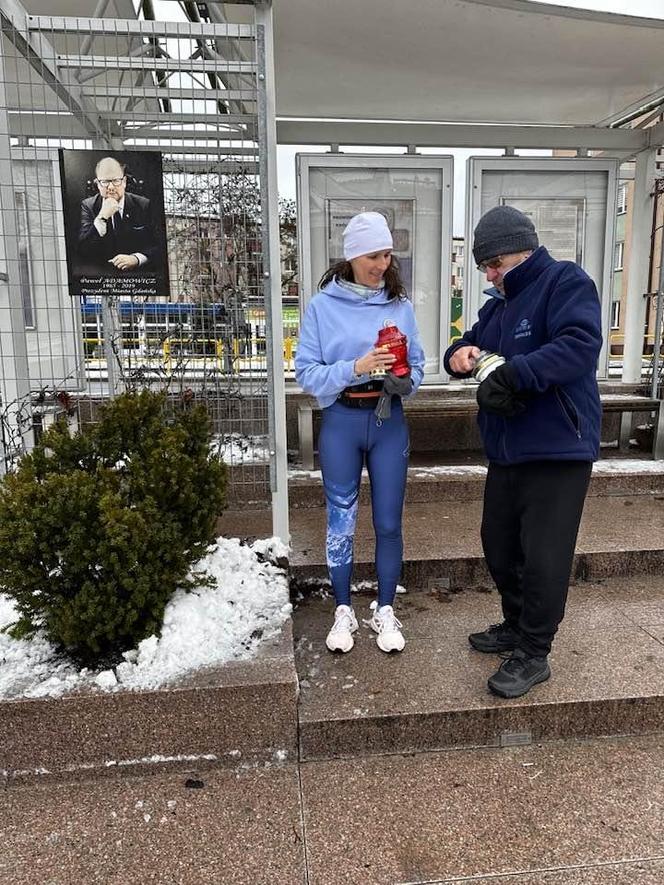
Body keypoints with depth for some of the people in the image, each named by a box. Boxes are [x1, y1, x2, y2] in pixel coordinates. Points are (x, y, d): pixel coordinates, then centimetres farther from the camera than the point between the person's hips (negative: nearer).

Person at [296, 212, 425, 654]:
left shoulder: (400, 305, 2)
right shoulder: (323, 306, -4)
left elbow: (417, 365, 6)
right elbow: (306, 373, -8)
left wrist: (404, 379, -16)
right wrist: (354, 368, -21)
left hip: (389, 422, 2)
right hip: (342, 423, -1)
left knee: (389, 523, 8)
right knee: (342, 521, 10)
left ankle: (385, 611, 28)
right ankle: (344, 611, 29)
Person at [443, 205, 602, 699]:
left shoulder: (566, 282, -9)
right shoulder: (499, 304, 17)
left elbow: (580, 345, -25)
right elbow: (470, 348, 22)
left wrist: (513, 374, -29)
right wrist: (461, 354, -2)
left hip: (557, 453, -8)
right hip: (507, 453, 9)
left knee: (544, 559, -1)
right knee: (500, 547, 18)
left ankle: (534, 655, 15)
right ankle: (516, 627, 38)